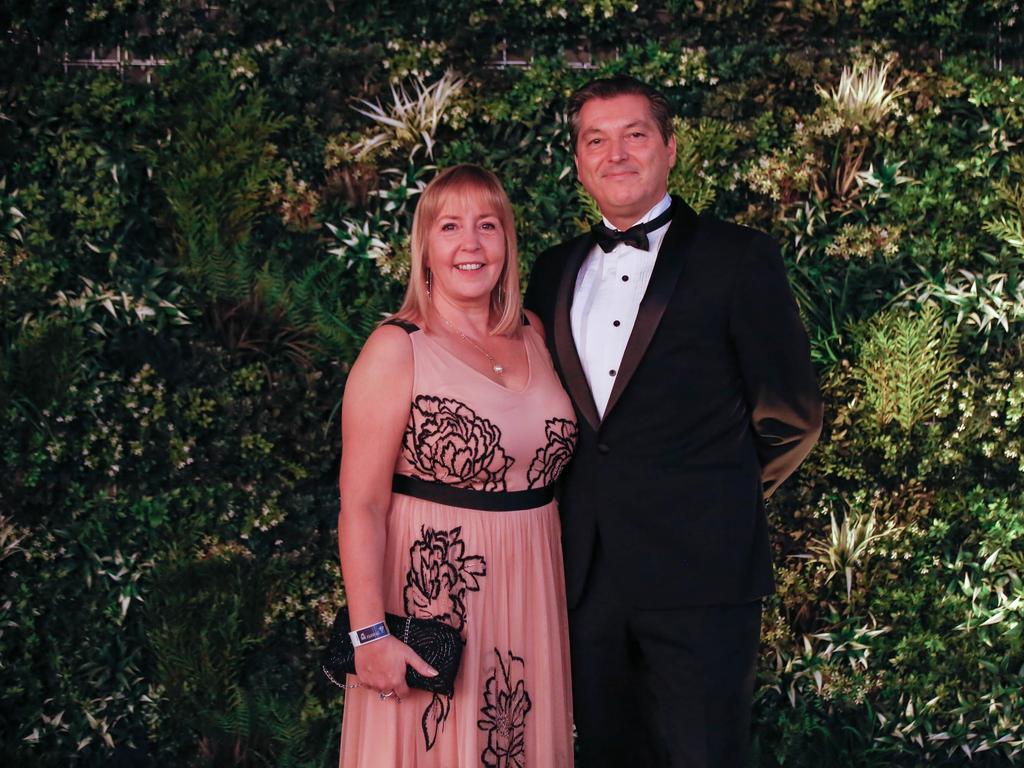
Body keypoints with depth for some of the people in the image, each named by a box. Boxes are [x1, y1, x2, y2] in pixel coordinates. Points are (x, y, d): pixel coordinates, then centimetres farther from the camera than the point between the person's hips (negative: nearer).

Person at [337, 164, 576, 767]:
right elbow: (362, 506, -13)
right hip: (433, 597, -5)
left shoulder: (533, 334, 7)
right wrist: (370, 634, -18)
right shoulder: (397, 349, -10)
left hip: (532, 595, 5)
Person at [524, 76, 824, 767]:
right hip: (587, 573, 5)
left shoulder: (739, 260, -3)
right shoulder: (555, 271, 12)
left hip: (700, 575, -5)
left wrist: (713, 503, 8)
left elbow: (792, 418, 0)